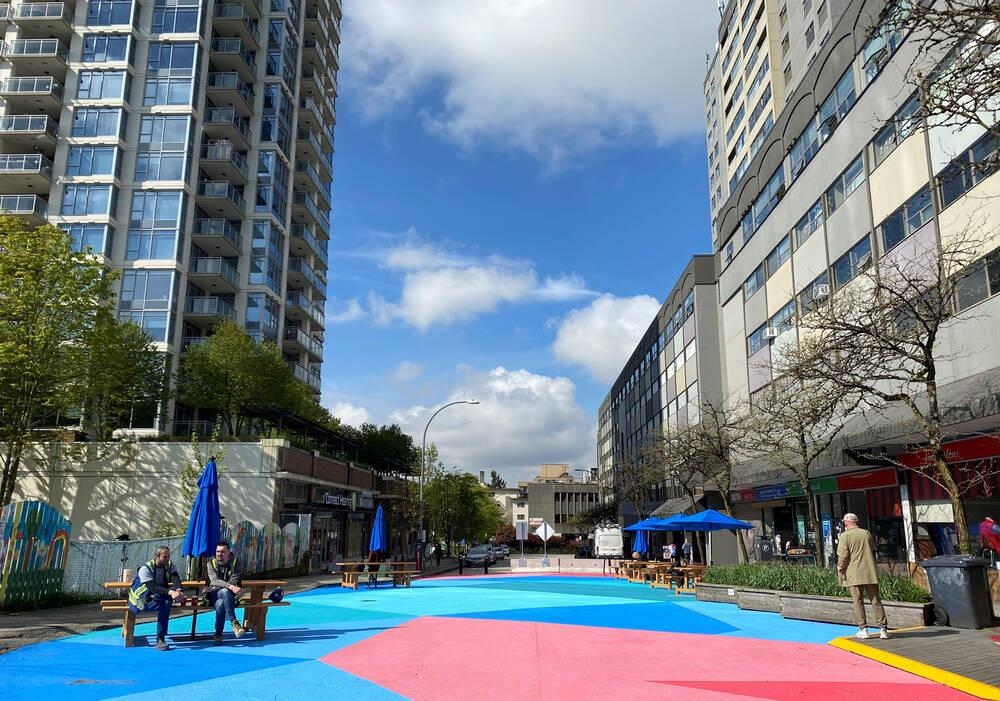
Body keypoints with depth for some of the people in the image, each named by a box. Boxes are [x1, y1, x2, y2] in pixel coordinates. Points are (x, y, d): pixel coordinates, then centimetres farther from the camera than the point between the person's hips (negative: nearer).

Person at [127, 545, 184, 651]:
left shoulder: (170, 566, 1)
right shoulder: (145, 568, -15)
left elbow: (176, 579, -17)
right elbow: (152, 588, -27)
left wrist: (179, 590, -40)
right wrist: (170, 592, -41)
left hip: (159, 598, 4)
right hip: (142, 600, -4)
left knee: (167, 602, -31)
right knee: (164, 604, -32)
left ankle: (160, 639, -25)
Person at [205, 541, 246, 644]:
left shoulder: (235, 562, 1)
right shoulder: (211, 563, 1)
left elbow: (234, 580, -10)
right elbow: (215, 580, -18)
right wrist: (230, 587, -36)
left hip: (230, 595, 1)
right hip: (214, 594, -1)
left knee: (220, 603, -36)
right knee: (225, 591, -37)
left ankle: (218, 634, -26)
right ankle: (234, 623, -40)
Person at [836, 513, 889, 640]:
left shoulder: (845, 536, -7)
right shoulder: (867, 533, 8)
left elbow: (843, 556, -11)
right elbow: (873, 552, 18)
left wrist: (840, 571, 0)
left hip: (854, 575, -4)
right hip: (870, 573, 4)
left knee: (858, 602, 4)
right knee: (876, 601, 7)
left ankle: (863, 629, 6)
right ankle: (883, 628, 5)